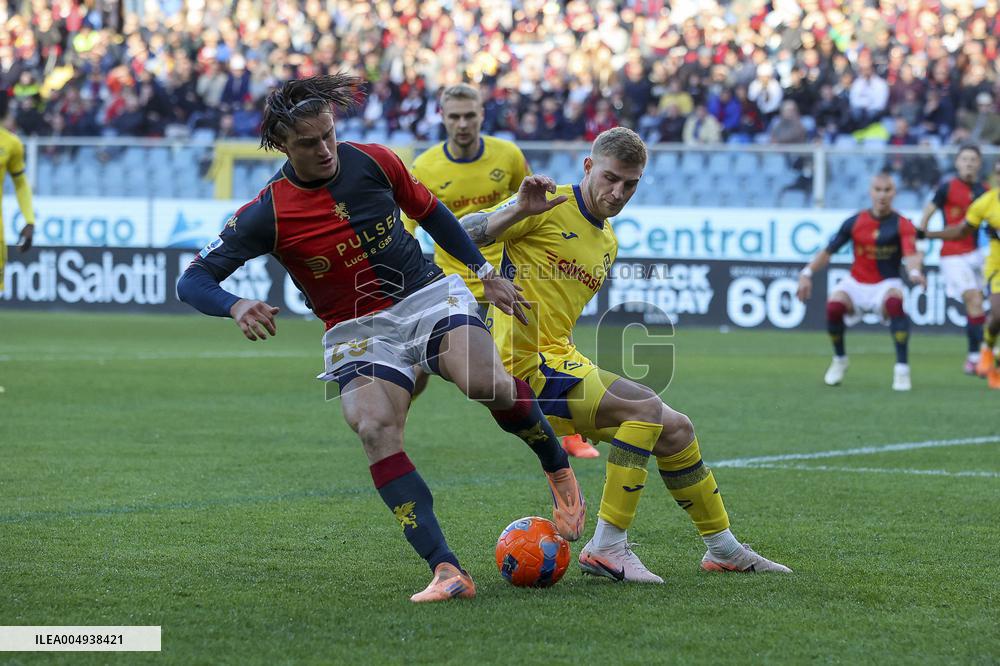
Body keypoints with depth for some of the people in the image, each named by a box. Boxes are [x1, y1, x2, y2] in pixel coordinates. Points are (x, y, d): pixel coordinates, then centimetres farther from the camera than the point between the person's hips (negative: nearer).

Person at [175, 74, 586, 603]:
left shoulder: (372, 161, -4)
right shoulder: (265, 214, -11)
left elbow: (429, 212, 15)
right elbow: (193, 281, -10)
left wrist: (485, 272, 17)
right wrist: (237, 307, -31)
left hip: (427, 296, 1)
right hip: (357, 334, -1)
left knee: (485, 381, -29)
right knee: (374, 430, -29)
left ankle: (559, 470, 1)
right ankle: (447, 572, -32)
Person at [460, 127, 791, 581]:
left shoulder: (607, 242, 19)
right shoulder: (549, 207, -7)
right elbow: (463, 234, -15)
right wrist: (519, 210, -29)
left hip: (561, 359, 9)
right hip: (528, 361, -9)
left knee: (674, 430, 8)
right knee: (646, 407, -22)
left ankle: (724, 550, 23)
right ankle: (606, 547, -20)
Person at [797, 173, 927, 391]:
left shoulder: (902, 225, -8)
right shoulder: (855, 222, 0)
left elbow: (911, 255, -25)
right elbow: (828, 252, 5)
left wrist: (915, 271, -47)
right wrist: (807, 273, -7)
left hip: (886, 284, -2)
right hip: (856, 283, 2)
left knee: (895, 302, -37)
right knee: (834, 305, -28)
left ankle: (902, 369, -28)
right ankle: (839, 360, 1)